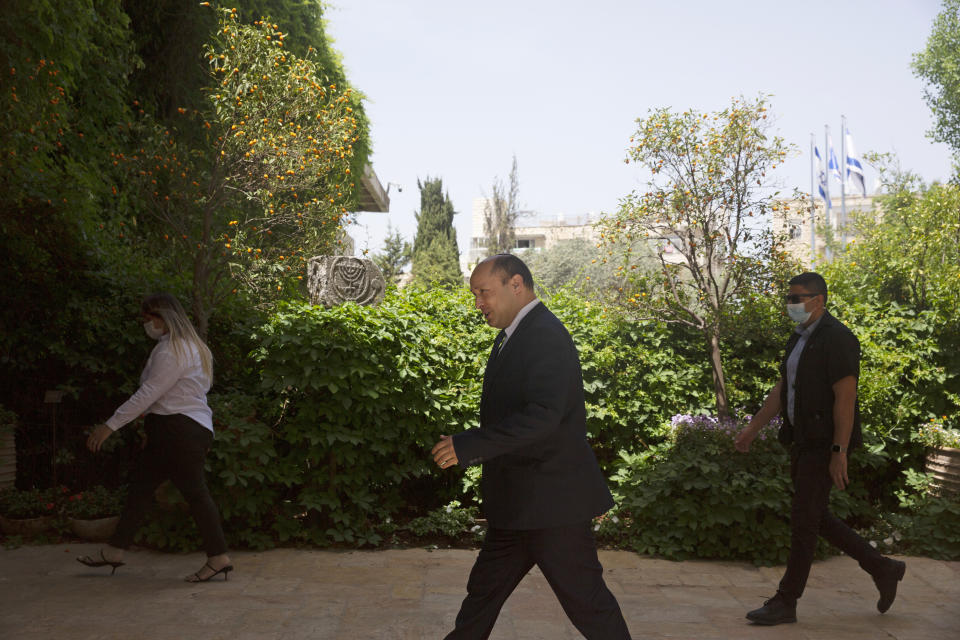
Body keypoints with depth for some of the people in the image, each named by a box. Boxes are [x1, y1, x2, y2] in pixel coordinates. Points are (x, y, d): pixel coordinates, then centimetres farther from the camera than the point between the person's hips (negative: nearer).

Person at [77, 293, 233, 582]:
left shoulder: (171, 350, -15)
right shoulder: (188, 346, 17)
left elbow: (147, 395, -18)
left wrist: (110, 426, -16)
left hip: (180, 429, -11)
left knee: (194, 491, -7)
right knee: (141, 485, 11)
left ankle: (219, 558, -1)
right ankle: (114, 551, 17)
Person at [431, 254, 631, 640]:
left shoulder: (546, 335, -18)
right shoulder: (512, 336, 13)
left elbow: (544, 415, -30)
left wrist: (468, 445, -29)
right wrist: (467, 449, 11)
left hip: (551, 503, -10)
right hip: (516, 507, 10)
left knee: (586, 601, 1)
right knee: (482, 594, 18)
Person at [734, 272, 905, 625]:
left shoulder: (837, 338, -15)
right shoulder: (799, 339, 13)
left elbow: (845, 397, -20)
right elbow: (781, 389, 18)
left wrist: (839, 453, -22)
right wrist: (752, 430, 17)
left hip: (825, 444, -9)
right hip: (802, 441, 9)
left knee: (803, 519, -4)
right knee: (817, 517, 14)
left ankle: (786, 602, 6)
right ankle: (882, 569, 28)